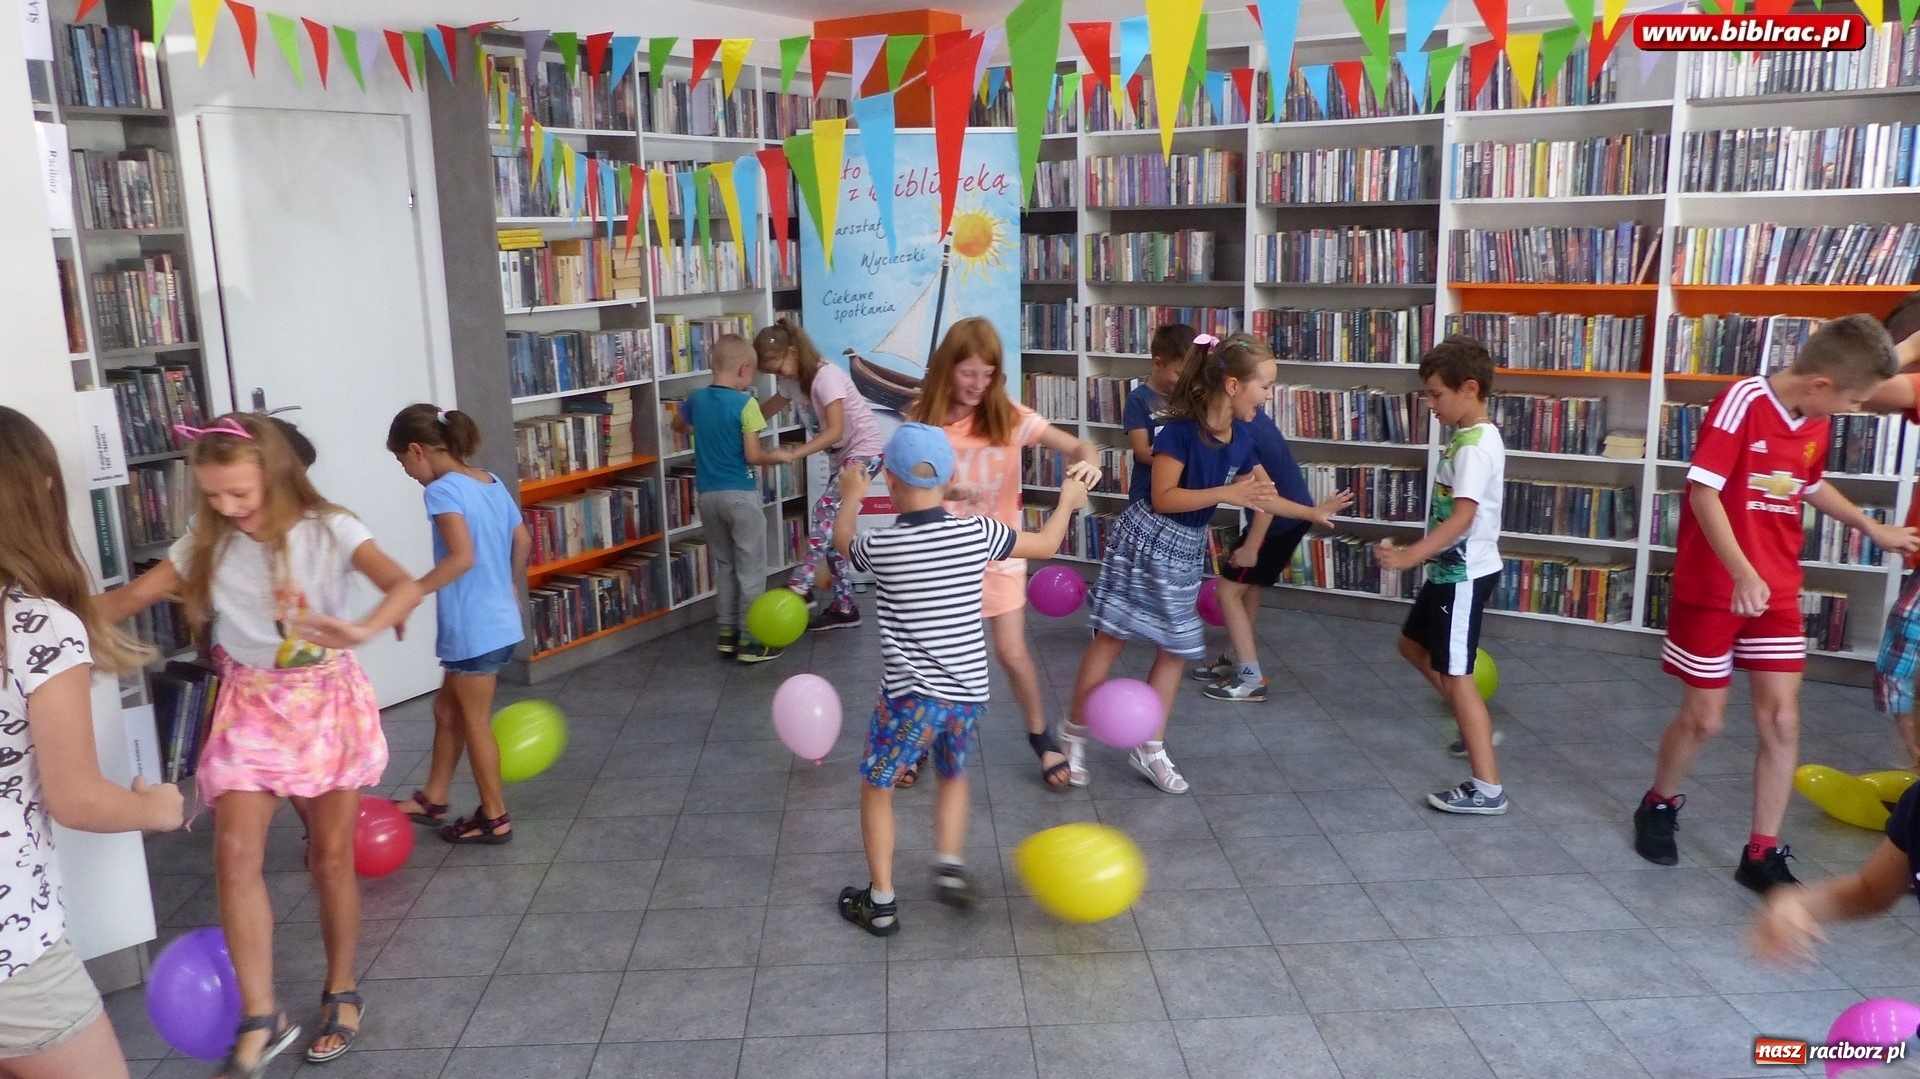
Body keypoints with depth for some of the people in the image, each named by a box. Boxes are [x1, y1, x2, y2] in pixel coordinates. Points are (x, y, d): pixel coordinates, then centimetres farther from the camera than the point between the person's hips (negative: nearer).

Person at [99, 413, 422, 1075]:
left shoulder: (327, 530, -14)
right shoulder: (206, 547, -2)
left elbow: (404, 586, -29)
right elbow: (127, 600, 5)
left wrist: (362, 631, -49)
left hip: (327, 702, -2)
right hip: (251, 706, 3)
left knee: (331, 856, 7)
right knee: (235, 852, -13)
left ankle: (341, 994, 26)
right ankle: (260, 1019, -4)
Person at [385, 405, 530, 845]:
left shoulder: (443, 489, -17)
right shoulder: (491, 481, 7)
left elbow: (463, 557, -29)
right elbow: (522, 540, 16)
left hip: (474, 629, -9)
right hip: (500, 621, 9)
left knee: (474, 721, 6)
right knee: (447, 709, 21)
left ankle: (495, 818, 18)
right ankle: (433, 798, 34)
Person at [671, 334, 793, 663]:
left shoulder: (696, 398, 4)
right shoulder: (745, 404, -15)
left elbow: (678, 425, 25)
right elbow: (753, 456, -18)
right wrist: (778, 456, 0)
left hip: (708, 495, 6)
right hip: (740, 494, -6)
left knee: (724, 564, 18)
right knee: (751, 568, 3)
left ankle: (727, 632, 22)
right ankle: (750, 640, 5)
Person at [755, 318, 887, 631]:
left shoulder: (826, 376, -22)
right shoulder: (794, 381, 5)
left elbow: (835, 431, -32)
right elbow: (768, 408, 19)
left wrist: (793, 453, -41)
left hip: (865, 451, -9)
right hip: (841, 456, 10)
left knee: (825, 509, -26)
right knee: (833, 527, 4)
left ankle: (800, 586, -32)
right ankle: (845, 607, 9)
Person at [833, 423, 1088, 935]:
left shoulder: (880, 547, -11)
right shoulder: (977, 533, -6)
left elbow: (841, 541, 15)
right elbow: (1046, 544, 10)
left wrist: (850, 497, 34)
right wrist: (1069, 499, 28)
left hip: (909, 696, -3)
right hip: (968, 693, 3)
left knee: (876, 789, 15)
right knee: (953, 777, 30)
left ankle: (881, 903, 19)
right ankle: (949, 865, 18)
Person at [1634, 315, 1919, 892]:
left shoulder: (1816, 424, 4)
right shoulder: (1742, 402, -18)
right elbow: (1702, 492, -24)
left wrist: (1874, 528, 27)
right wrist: (1742, 574, -31)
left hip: (1777, 592, 6)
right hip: (1713, 589, -6)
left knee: (1781, 720, 2)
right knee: (1704, 718, 4)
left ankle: (1762, 854, 13)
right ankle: (1659, 804, 31)